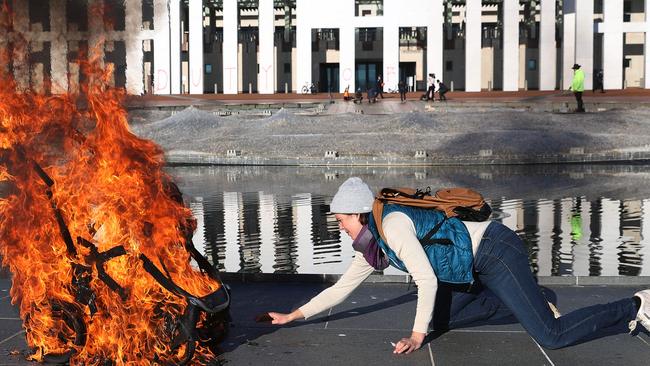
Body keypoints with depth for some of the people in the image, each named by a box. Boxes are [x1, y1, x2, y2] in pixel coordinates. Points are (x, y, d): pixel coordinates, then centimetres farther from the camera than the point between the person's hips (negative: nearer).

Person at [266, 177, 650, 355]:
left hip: (496, 250, -10)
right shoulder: (372, 246, 9)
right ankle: (528, 301, 18)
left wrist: (417, 334, -14)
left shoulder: (392, 224, -19)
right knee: (443, 318, 14)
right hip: (480, 265, 10)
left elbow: (427, 280, -22)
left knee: (552, 336, -13)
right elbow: (341, 288, 14)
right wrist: (293, 316, 13)